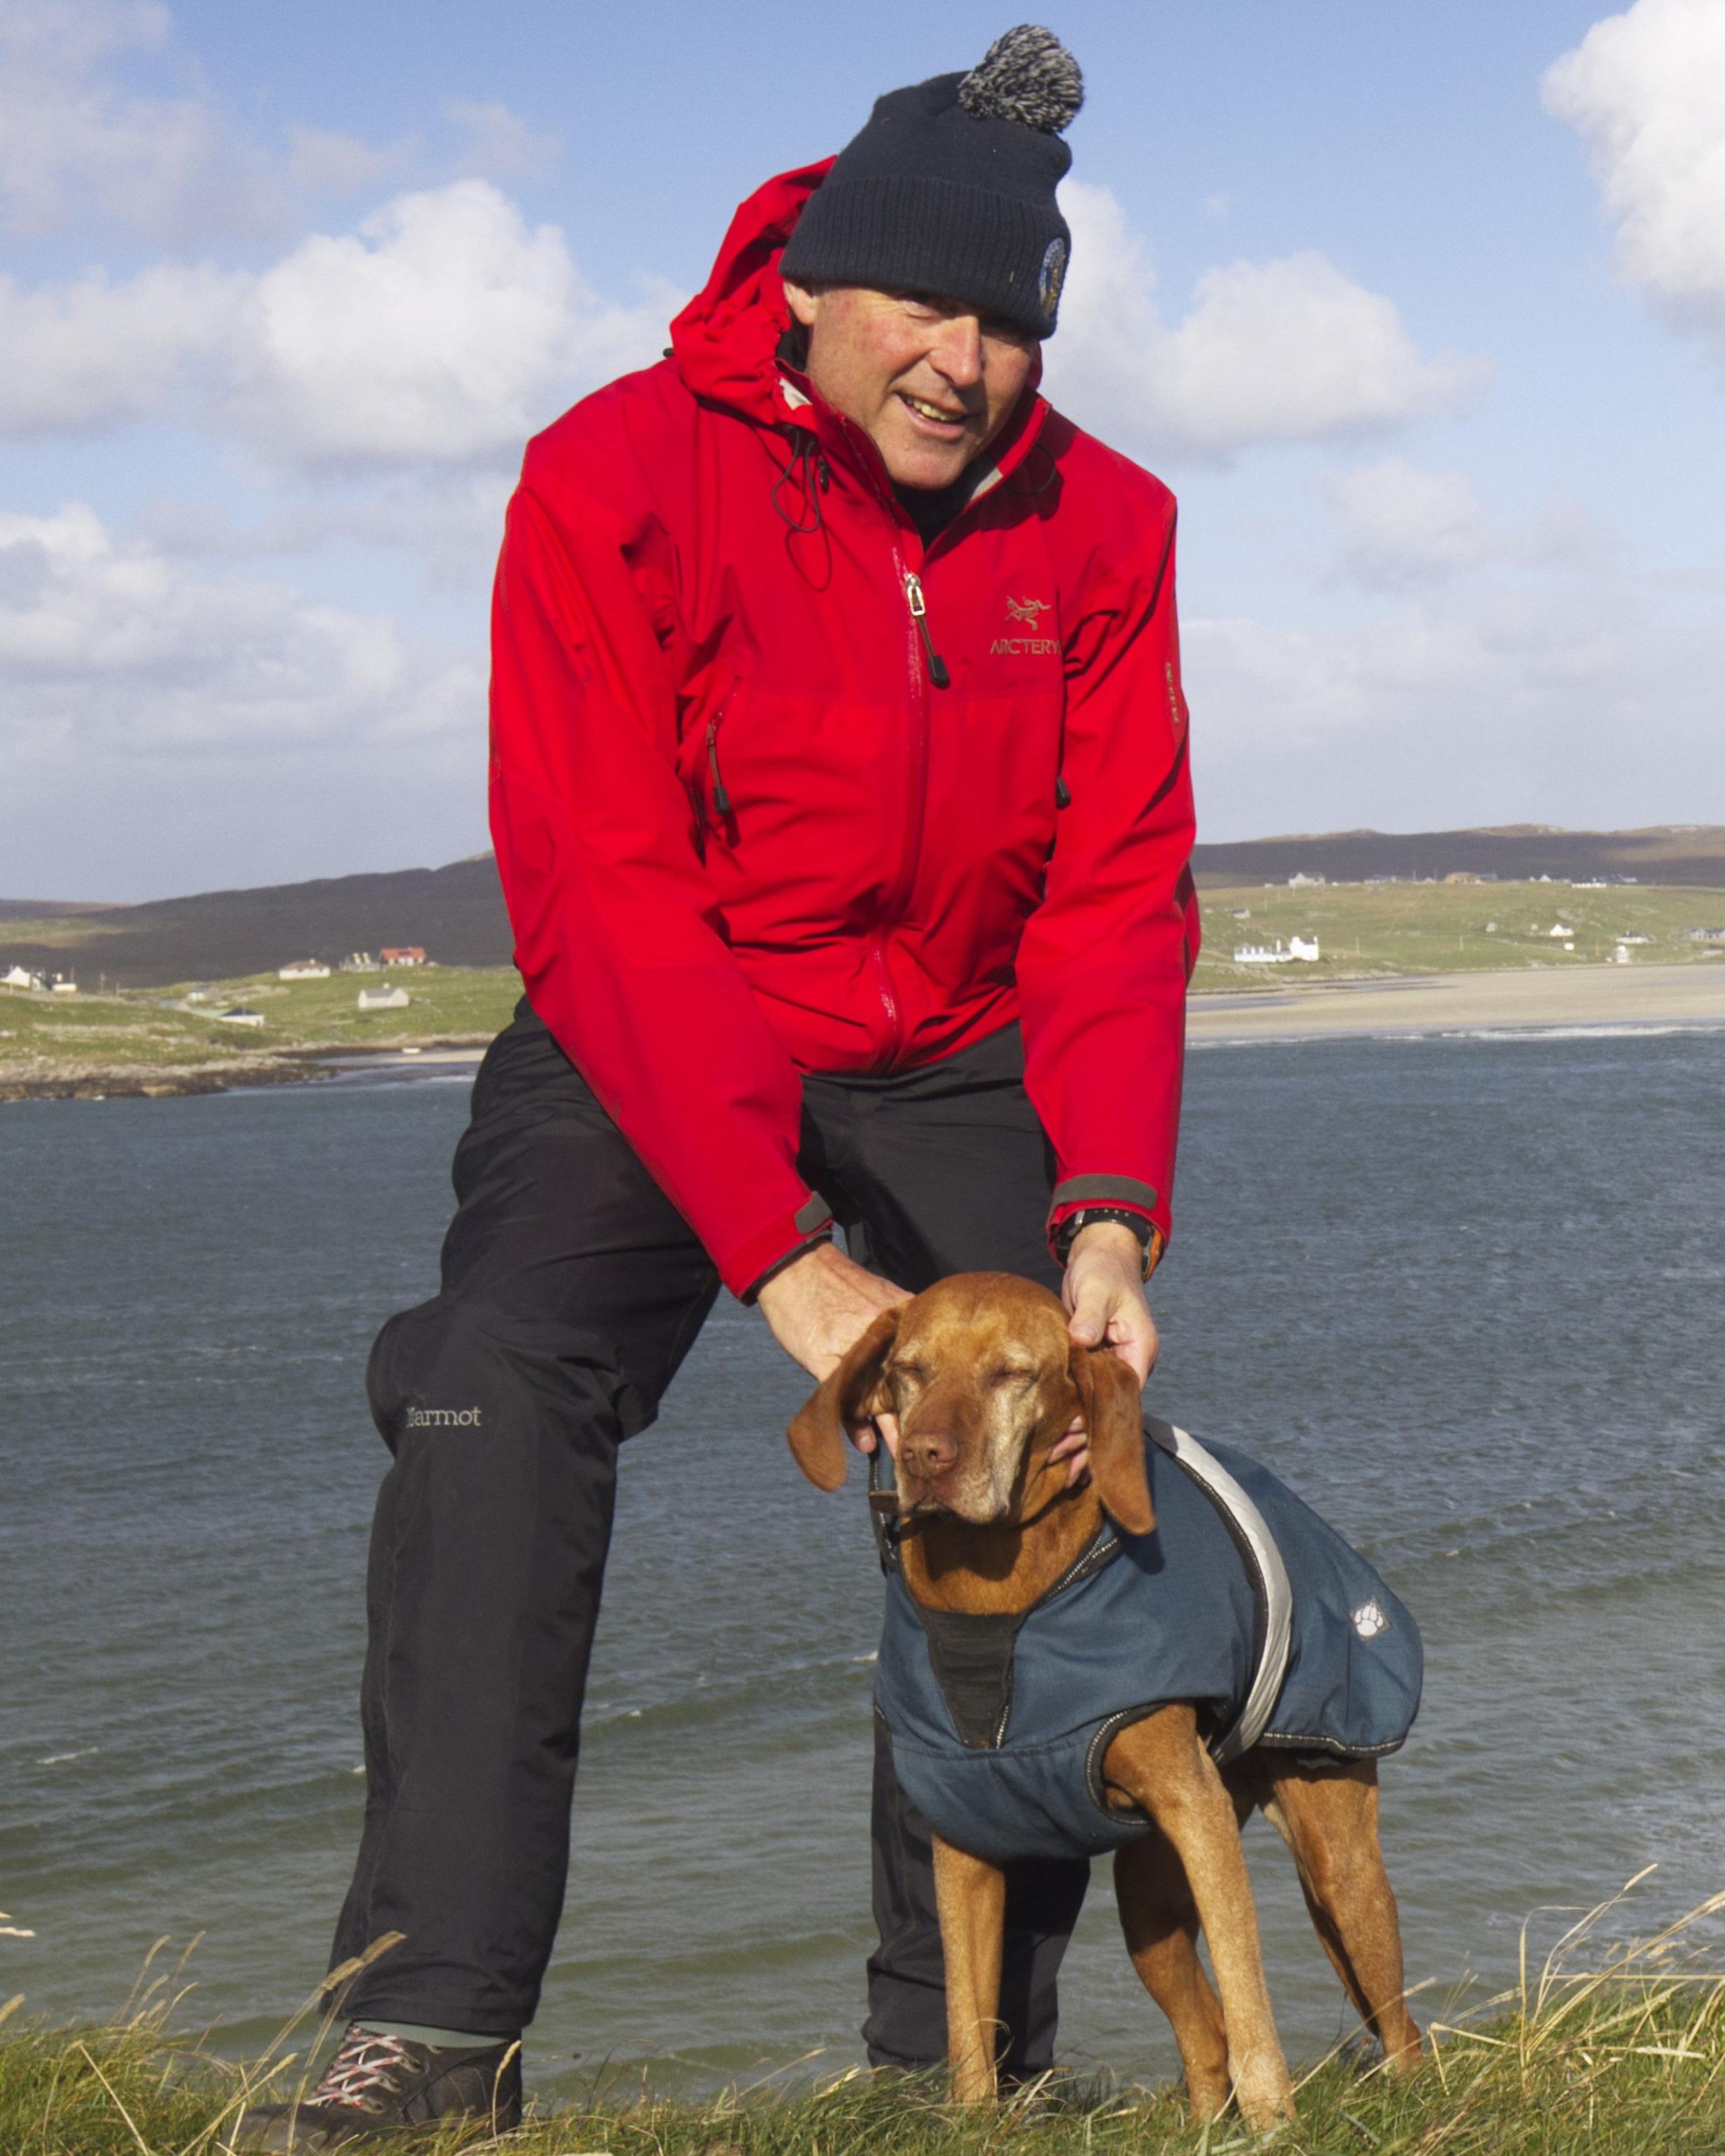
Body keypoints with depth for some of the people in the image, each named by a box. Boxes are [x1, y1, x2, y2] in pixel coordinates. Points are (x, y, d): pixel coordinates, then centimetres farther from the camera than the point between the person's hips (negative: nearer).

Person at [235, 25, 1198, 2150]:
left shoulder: (1100, 526, -8)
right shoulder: (621, 481, -20)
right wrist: (787, 1260, -33)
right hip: (647, 1059, -3)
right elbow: (606, 909, -25)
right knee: (494, 1391, -25)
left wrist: (1112, 1217, -24)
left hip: (959, 1073, 3)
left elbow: (1116, 895, -8)